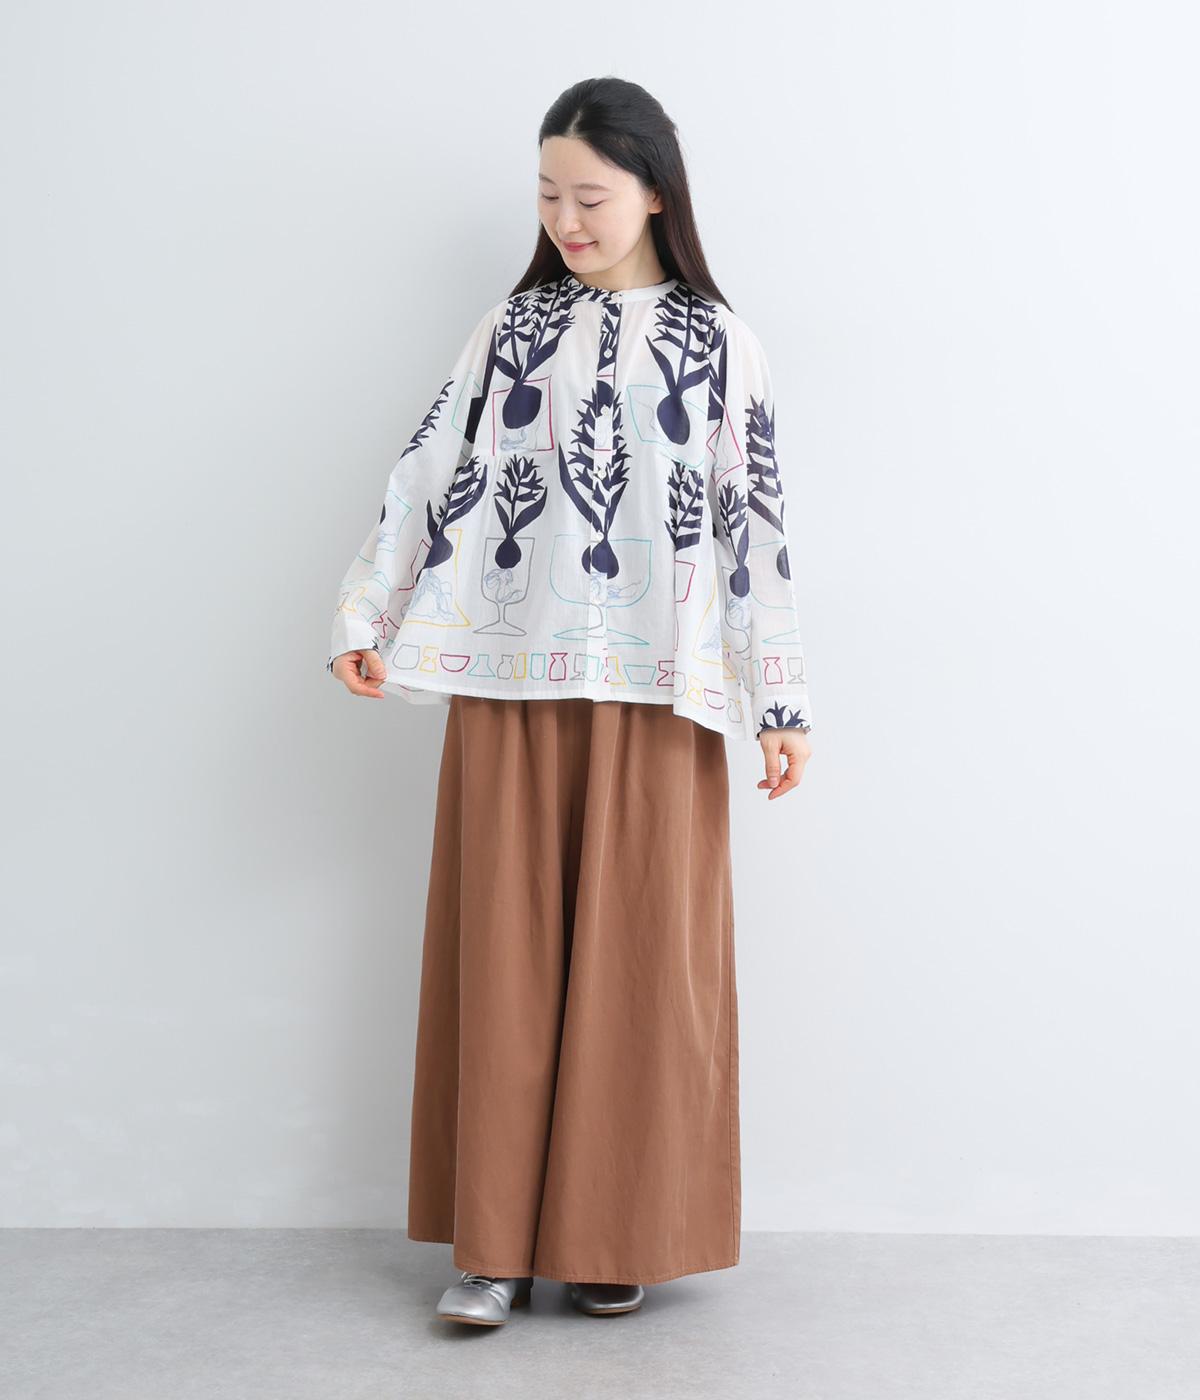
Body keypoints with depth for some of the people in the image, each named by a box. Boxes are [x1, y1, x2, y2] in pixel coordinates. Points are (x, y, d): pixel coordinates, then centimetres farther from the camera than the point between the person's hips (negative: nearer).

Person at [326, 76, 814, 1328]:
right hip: (507, 685, 2)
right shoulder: (511, 328, 12)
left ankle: (617, 1237, 16)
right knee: (503, 954, 3)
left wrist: (781, 701, 0)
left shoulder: (718, 343, 7)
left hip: (658, 696, -1)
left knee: (640, 958, 3)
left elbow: (753, 523, 4)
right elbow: (433, 471, 6)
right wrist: (365, 618, -4)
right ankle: (497, 1239, 13)